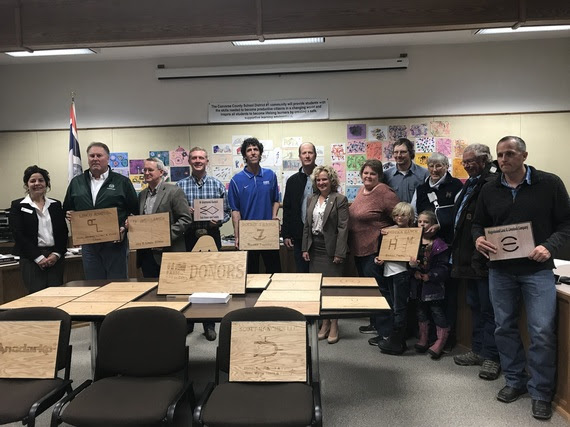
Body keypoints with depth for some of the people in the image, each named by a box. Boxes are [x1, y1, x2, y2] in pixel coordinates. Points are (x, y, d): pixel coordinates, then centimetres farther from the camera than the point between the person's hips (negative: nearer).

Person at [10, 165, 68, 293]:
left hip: (55, 257, 3)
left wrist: (56, 254, -6)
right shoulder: (18, 206, 5)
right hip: (31, 258, -2)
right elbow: (19, 235, -4)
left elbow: (64, 232, 9)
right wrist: (38, 257, -11)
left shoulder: (56, 205, 14)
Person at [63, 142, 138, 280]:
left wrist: (125, 228, -13)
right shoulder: (76, 183, 12)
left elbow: (135, 212, 1)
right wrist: (69, 214, -1)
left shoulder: (122, 182, 2)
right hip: (88, 245, 3)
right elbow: (67, 209, 21)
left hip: (115, 243, -3)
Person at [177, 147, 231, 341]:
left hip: (211, 235, 0)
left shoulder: (217, 185, 5)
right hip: (188, 236, 0)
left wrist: (219, 221, -12)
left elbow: (227, 211, 7)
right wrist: (184, 212, -13)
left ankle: (209, 324, 14)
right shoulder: (180, 185, 5)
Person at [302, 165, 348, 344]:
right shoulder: (312, 199, 12)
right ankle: (324, 323, 21)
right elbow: (306, 225, 14)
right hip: (315, 249, 5)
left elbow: (343, 227, -10)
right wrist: (305, 248, 8)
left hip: (331, 249, -5)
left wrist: (339, 253, -14)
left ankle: (334, 325, 12)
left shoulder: (339, 199, -6)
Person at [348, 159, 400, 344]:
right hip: (359, 249, 9)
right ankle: (375, 323, 33)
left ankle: (385, 331, 7)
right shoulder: (361, 190, 11)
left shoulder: (384, 192, -15)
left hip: (375, 250, -9)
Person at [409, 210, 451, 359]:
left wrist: (430, 276, -22)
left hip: (434, 285, -5)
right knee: (421, 311, 16)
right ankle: (423, 338, 30)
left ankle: (441, 340, 15)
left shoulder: (439, 245, -11)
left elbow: (444, 267, -14)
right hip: (418, 284, 5)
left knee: (437, 311, 2)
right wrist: (413, 269, -17)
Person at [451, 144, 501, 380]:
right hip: (469, 258, 10)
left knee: (488, 309, 1)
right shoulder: (471, 183, 16)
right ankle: (478, 350, 30)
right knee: (475, 306, 18)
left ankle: (491, 357, 13)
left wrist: (482, 250, -23)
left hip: (484, 259, -10)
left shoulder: (493, 184, -16)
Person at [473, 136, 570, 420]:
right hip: (500, 270, 4)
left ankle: (541, 393, 14)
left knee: (542, 332, -4)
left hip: (537, 269, -3)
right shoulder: (489, 190, 6)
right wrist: (478, 239, -8)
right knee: (504, 327, 10)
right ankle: (515, 381, 28)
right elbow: (478, 224, 14)